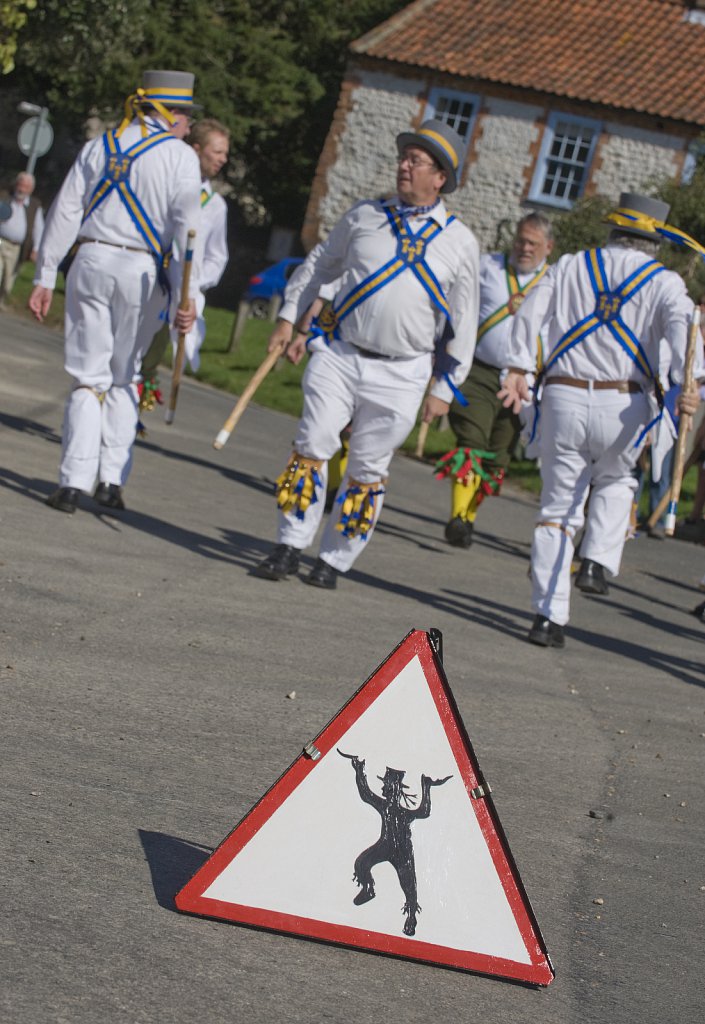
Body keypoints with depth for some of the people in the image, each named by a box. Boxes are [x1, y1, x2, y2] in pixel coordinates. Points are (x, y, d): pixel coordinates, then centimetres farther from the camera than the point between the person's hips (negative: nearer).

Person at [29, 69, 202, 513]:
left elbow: (65, 212, 8)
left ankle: (74, 482, -8)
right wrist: (189, 295, -9)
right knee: (125, 378, 12)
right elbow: (187, 227, -8)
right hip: (140, 270, -2)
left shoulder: (100, 146, 12)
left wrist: (45, 277, 10)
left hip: (91, 260, 2)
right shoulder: (180, 156, 0)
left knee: (89, 377, 2)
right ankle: (112, 478, 8)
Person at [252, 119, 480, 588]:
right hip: (339, 355, 1)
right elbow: (320, 263, 18)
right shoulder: (365, 215, 5)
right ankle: (291, 546, 5)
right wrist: (289, 317, 14)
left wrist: (444, 388, 4)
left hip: (400, 377, -1)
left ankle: (335, 561, 14)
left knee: (367, 471, 4)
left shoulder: (461, 243, 1)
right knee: (312, 448, -4)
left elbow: (463, 321, 5)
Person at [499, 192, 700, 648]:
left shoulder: (570, 267, 12)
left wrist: (519, 367, -4)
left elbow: (531, 309, 0)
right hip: (624, 405, -1)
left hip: (564, 399, 1)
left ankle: (549, 616, 2)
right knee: (615, 482, 29)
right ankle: (598, 560, 8)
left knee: (558, 507, 7)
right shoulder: (664, 281, 5)